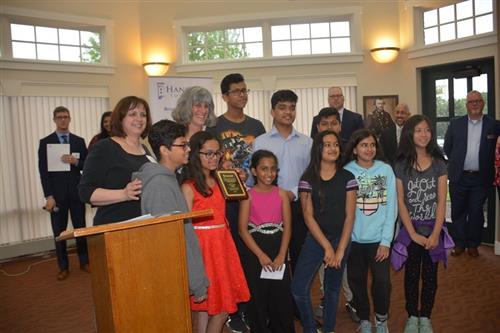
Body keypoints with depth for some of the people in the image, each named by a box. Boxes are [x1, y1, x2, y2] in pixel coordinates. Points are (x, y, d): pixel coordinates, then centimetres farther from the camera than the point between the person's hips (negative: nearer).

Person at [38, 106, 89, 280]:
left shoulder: (79, 141, 8)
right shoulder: (45, 142, 2)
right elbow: (43, 170, -3)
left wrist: (75, 161, -15)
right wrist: (48, 196, -10)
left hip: (77, 192, 2)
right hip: (57, 194, -1)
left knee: (81, 228, 7)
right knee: (59, 232, 4)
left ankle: (84, 261, 20)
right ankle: (63, 267, 15)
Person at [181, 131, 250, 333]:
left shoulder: (219, 181, 10)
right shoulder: (188, 187, -10)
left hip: (223, 243, 6)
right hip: (204, 246, -6)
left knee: (209, 307, 13)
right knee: (221, 310, 1)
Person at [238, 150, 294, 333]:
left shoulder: (281, 193, 2)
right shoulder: (248, 195, -4)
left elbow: (287, 226, -1)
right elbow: (243, 229, -8)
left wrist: (281, 255, -10)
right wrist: (261, 255, -14)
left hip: (278, 248, 2)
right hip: (255, 251, -2)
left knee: (282, 295, 6)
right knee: (258, 295, 6)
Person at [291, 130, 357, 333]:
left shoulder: (347, 178, -1)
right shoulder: (308, 179, -4)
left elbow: (349, 216, -3)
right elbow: (308, 216, -7)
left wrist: (340, 249, -9)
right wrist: (327, 247, -12)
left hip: (341, 239, 1)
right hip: (315, 239, 0)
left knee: (333, 288, 13)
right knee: (299, 288, -7)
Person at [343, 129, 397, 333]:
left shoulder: (386, 170, -2)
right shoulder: (346, 172, -3)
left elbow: (391, 208, -2)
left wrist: (386, 241, -6)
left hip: (378, 239, 0)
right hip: (353, 240, 0)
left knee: (382, 282, 1)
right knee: (357, 282, 11)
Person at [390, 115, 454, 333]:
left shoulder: (439, 164, -2)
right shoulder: (401, 166, -5)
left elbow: (441, 201, -5)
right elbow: (400, 202, -7)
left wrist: (435, 233, -12)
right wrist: (413, 234, -11)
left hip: (433, 229, 1)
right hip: (409, 230, -1)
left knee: (430, 275, 10)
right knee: (411, 275, 10)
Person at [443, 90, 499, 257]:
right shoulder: (455, 124, 3)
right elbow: (447, 147, 9)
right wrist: (456, 163, 8)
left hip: (481, 179, -1)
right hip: (459, 177, 1)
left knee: (476, 212, 8)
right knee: (458, 211, 9)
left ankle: (473, 244, 23)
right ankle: (459, 243, 22)